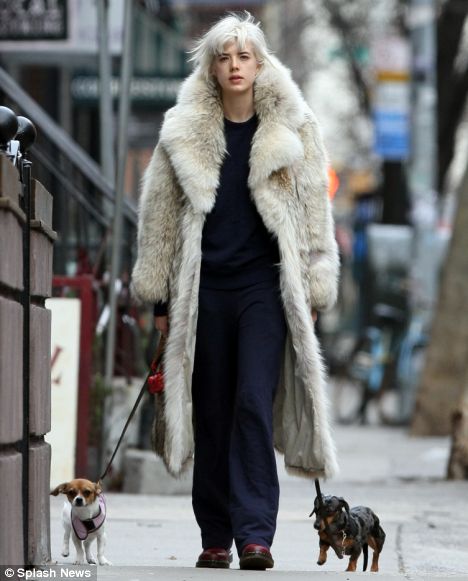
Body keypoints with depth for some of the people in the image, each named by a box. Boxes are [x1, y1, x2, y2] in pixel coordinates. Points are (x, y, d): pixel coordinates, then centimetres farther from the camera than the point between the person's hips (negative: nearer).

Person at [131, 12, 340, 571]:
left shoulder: (291, 132, 5)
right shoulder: (183, 134, 6)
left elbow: (315, 216, 9)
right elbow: (159, 220, 11)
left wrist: (312, 291, 4)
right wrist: (161, 299, 8)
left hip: (265, 284, -2)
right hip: (204, 288, 2)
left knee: (254, 403, -13)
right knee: (211, 414, 4)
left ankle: (254, 533, -14)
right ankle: (215, 536, 12)